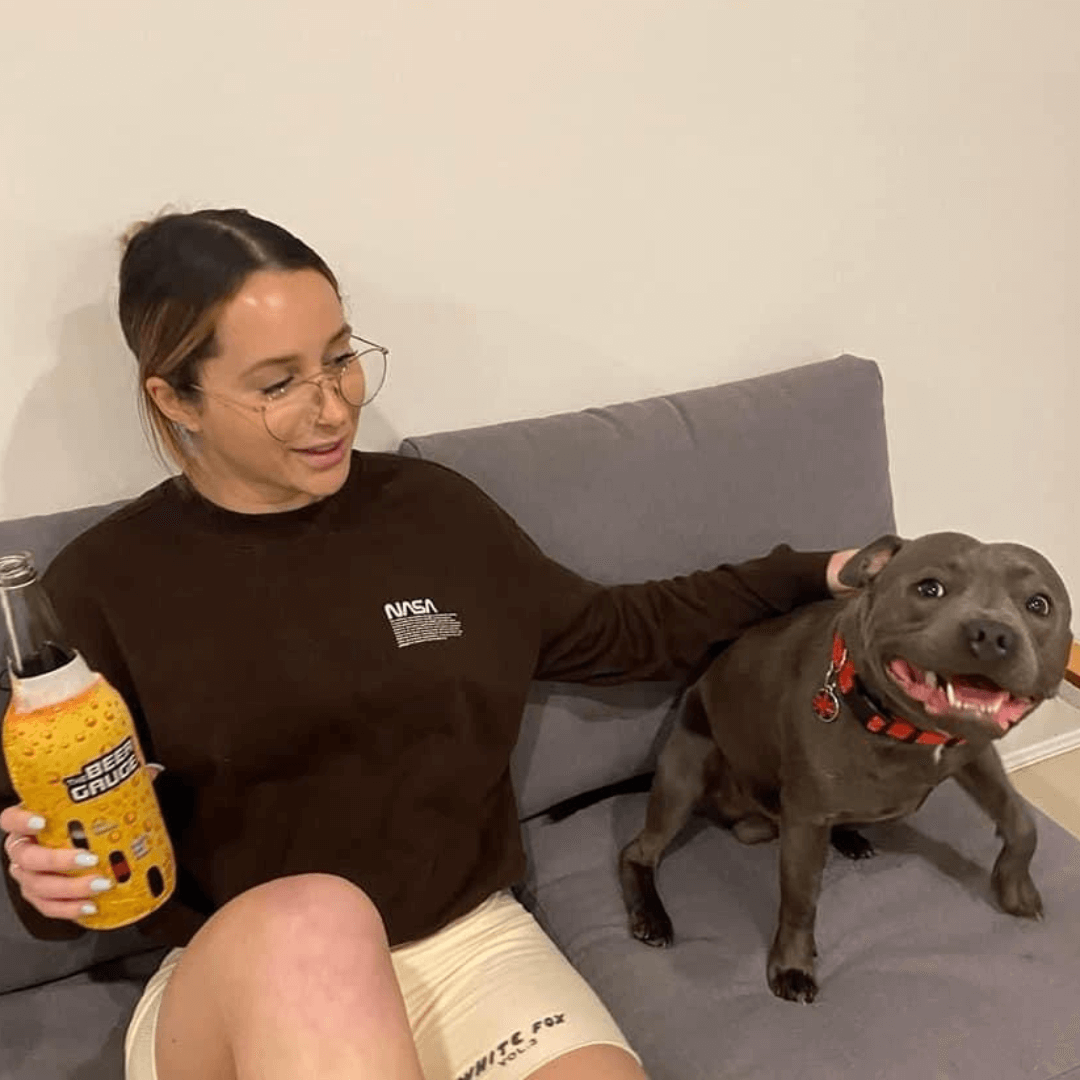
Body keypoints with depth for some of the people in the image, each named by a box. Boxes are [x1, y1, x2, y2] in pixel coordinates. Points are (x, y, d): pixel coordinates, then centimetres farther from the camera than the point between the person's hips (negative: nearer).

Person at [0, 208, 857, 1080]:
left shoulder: (432, 506, 4)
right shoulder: (103, 583, -4)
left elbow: (610, 634, 16)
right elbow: (81, 843, 5)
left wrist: (807, 577, 16)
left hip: (468, 943, 3)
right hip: (234, 986, -2)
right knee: (310, 919, -37)